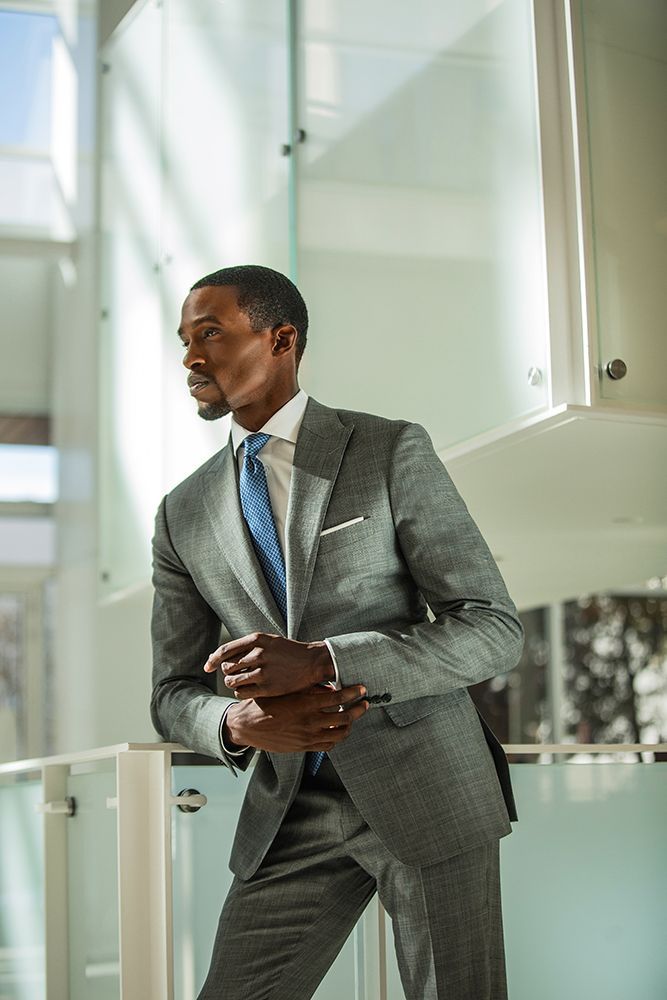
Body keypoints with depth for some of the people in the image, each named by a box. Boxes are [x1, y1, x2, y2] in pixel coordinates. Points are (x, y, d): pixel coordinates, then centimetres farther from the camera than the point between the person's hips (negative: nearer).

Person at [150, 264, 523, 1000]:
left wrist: (322, 661, -23)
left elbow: (493, 631, -10)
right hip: (292, 814, 4)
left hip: (426, 791, -3)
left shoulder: (393, 452, -5)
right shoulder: (184, 516, 8)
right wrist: (238, 726, -16)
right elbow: (175, 694, 9)